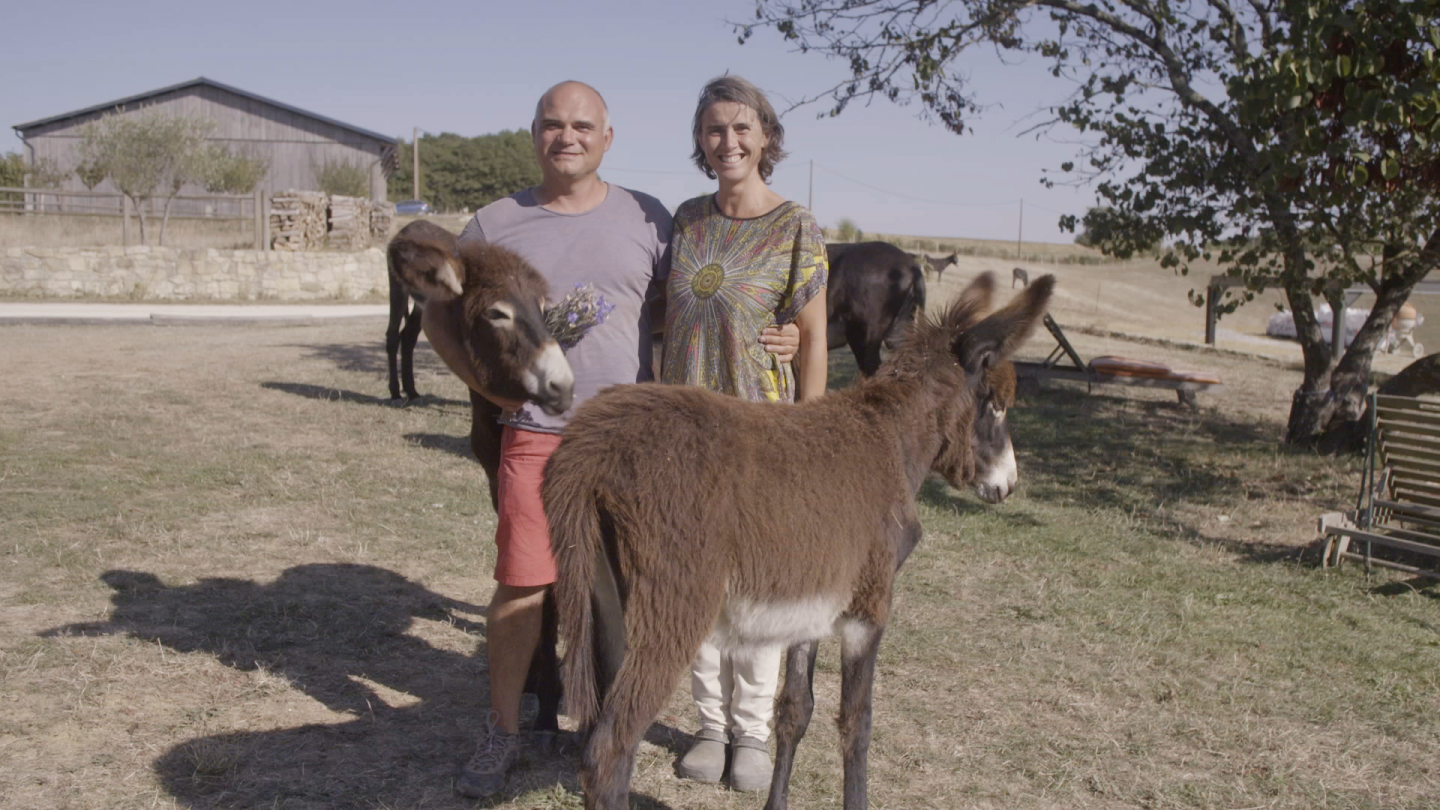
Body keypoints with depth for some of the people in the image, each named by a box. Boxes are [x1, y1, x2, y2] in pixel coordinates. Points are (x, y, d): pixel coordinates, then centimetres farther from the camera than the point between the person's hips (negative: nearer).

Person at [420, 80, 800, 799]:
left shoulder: (647, 219, 6)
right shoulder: (497, 224, 4)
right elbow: (440, 312, 14)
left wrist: (768, 341, -3)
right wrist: (485, 381, 0)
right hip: (534, 434, 0)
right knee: (521, 584, 0)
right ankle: (501, 732, 18)